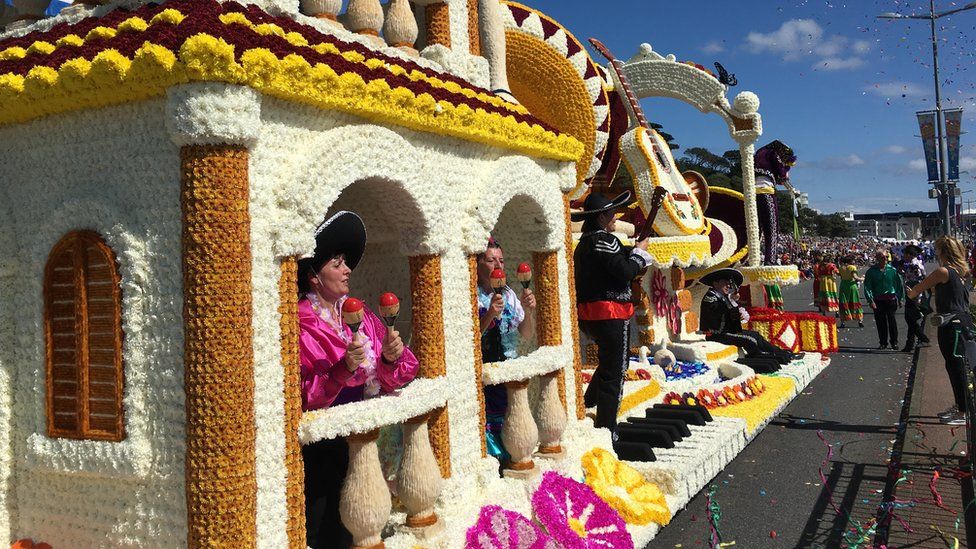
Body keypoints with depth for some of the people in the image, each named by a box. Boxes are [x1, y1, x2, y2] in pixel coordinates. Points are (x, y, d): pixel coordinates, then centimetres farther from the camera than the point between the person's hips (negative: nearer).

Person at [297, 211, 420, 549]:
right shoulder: (299, 324, -11)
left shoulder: (360, 314, 7)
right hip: (321, 448, -5)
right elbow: (302, 397, -17)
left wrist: (391, 358, -14)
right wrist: (343, 369, -28)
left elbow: (388, 380, 6)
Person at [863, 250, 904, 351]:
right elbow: (867, 287, -3)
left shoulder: (892, 270, 3)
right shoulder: (871, 272, 0)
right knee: (880, 321, 6)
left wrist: (900, 298, 5)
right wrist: (870, 300, -11)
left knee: (891, 319, -3)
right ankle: (883, 342, 17)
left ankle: (894, 342, 9)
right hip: (878, 300, 0)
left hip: (891, 298, 0)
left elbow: (900, 284, 8)